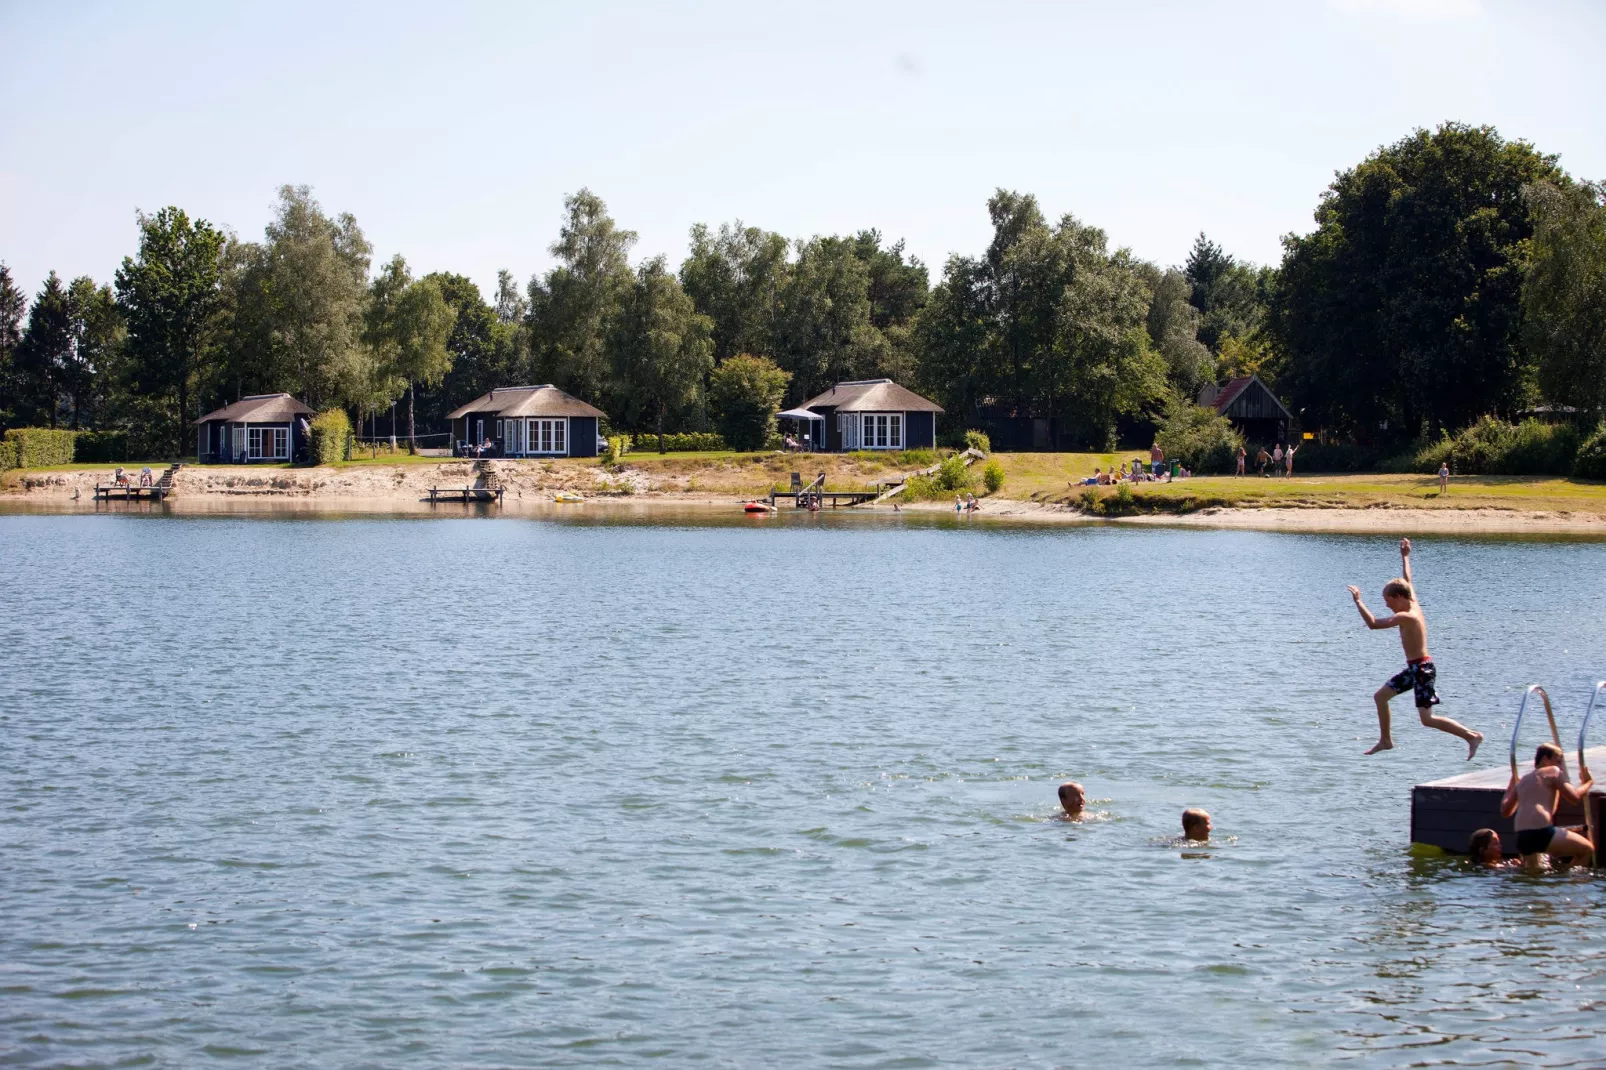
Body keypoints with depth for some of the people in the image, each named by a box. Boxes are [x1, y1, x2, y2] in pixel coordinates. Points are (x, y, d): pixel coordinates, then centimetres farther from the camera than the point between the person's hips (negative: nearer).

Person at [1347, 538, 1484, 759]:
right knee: (1381, 696, 16)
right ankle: (1385, 740, 26)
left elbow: (1373, 623, -26)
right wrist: (1405, 557, 31)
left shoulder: (1405, 616, -20)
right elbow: (1406, 581, 23)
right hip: (1415, 667, 10)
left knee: (1427, 719, -9)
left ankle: (1472, 736, -6)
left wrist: (1358, 601, -19)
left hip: (1422, 669, -10)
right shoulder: (1413, 604, 5)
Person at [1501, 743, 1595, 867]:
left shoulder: (1522, 780, 24)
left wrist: (1512, 784, 40)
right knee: (1587, 849, 4)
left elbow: (1505, 811, 26)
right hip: (1542, 832, -7)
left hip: (1521, 838, 7)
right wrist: (1587, 782, 19)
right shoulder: (1553, 772, 7)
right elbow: (1575, 797, -1)